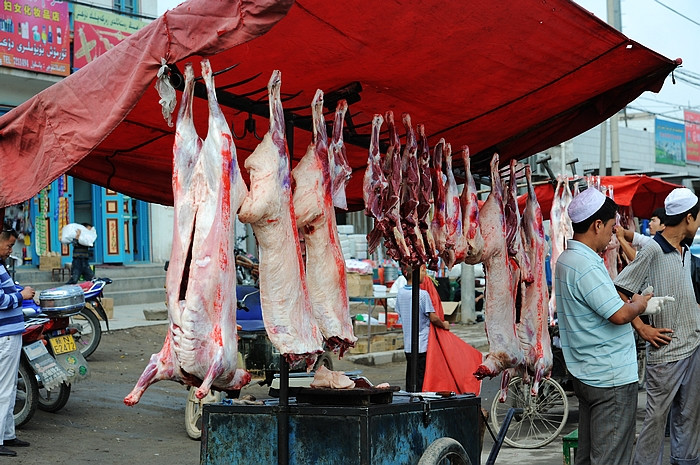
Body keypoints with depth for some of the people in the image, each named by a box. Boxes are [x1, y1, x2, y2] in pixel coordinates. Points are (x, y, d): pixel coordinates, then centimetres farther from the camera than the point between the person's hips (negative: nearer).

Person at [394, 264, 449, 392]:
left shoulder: (400, 293, 4)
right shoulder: (423, 294, -16)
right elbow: (433, 318, -12)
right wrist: (444, 325, 6)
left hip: (407, 345, 7)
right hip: (422, 345, -6)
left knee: (410, 378, 13)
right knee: (420, 381, -1)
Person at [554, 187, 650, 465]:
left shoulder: (566, 259, 12)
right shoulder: (587, 266, -21)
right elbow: (619, 315, -23)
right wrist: (639, 305, -3)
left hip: (586, 375, 10)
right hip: (612, 379, -10)